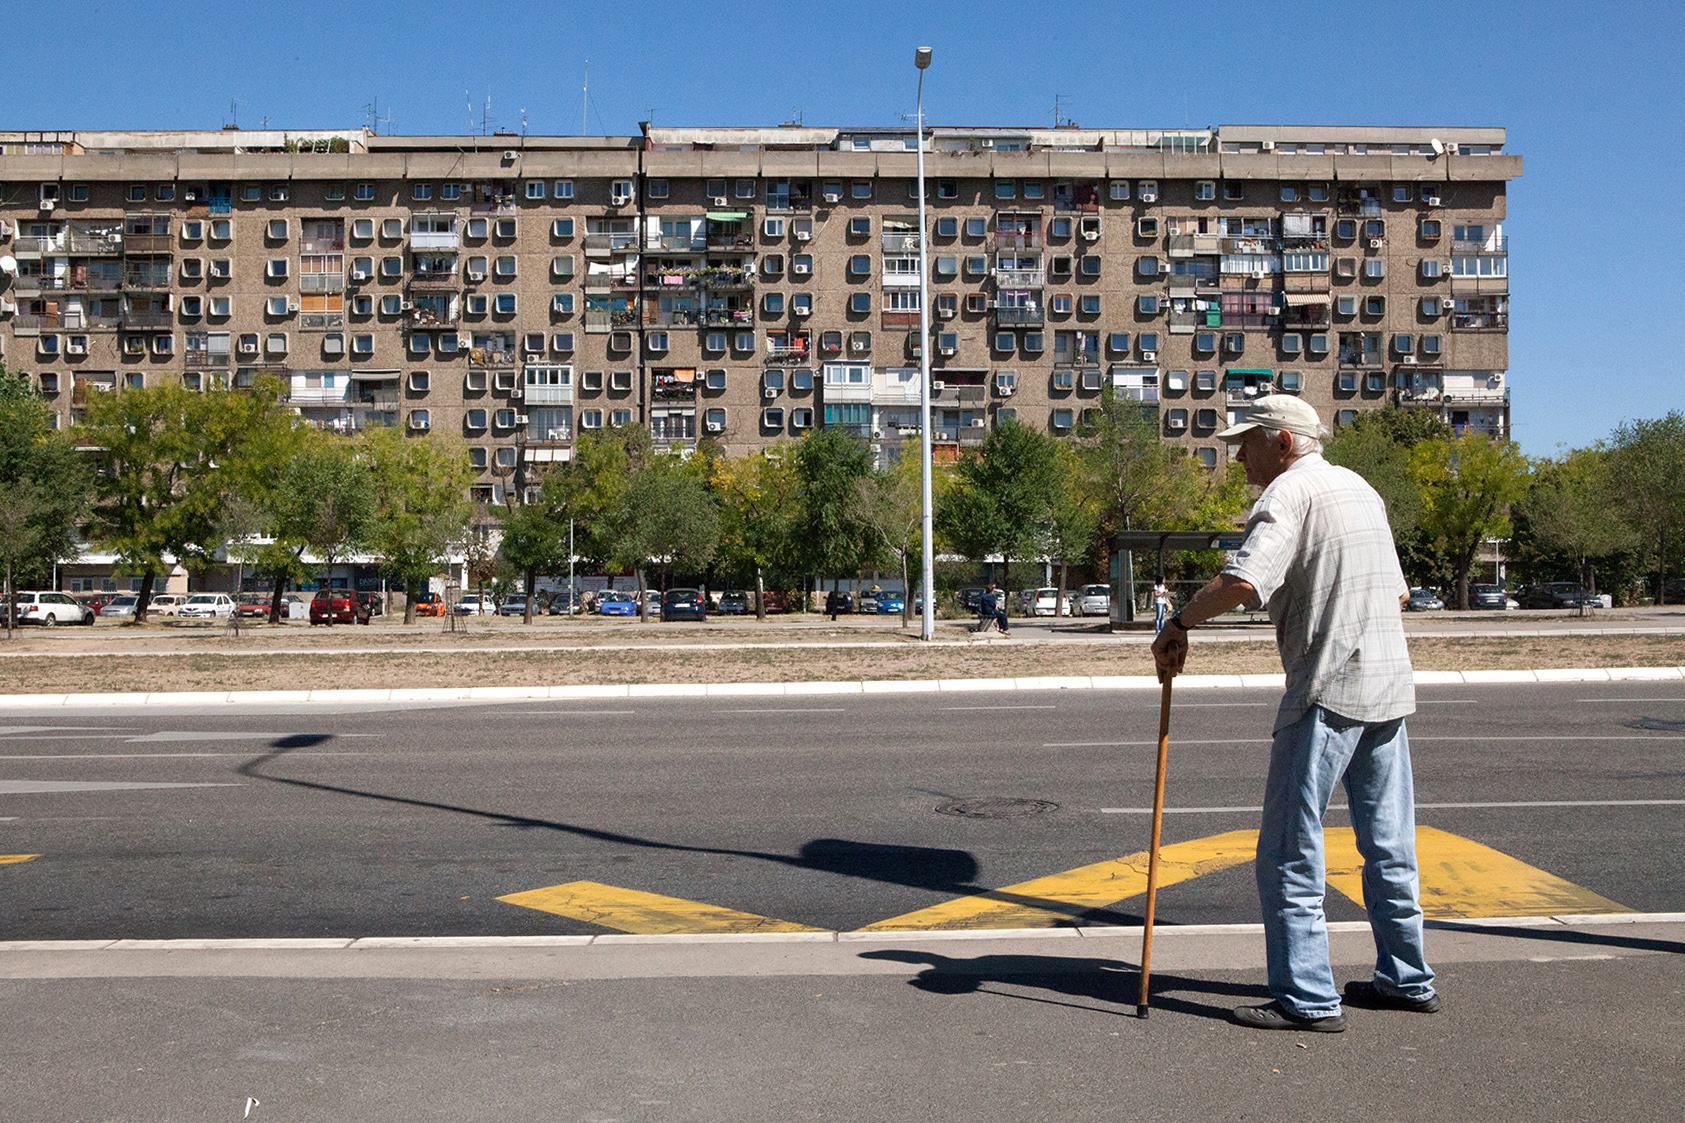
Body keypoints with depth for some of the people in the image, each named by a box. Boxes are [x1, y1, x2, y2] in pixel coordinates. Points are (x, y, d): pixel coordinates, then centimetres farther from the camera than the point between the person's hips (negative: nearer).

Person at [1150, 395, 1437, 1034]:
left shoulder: (1290, 491, -9)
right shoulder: (1362, 488, 18)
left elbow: (1242, 581, -26)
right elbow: (1397, 592, 24)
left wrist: (1179, 626, -14)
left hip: (1328, 691, -9)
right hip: (1391, 686, 9)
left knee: (1290, 851, -3)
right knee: (1388, 844, 17)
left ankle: (1308, 999, 0)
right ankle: (1406, 980, 27)